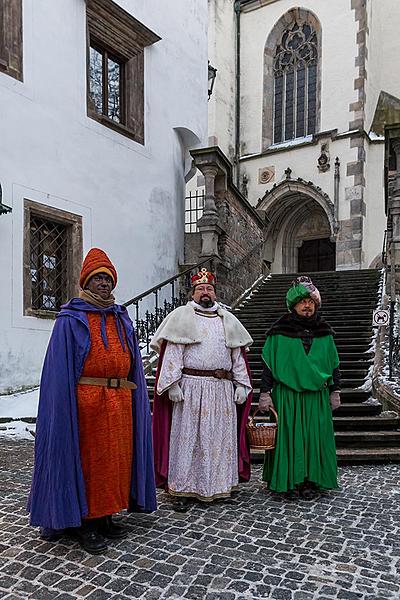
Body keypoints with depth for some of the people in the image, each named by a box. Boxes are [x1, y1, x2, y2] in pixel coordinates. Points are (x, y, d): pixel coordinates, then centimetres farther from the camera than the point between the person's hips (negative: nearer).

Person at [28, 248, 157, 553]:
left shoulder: (122, 319, 13)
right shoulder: (71, 319, -2)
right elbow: (60, 370, -7)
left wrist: (136, 403, 8)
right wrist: (65, 410, -14)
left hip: (120, 404, 6)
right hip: (85, 402, -5)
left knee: (115, 459, 11)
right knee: (86, 460, 3)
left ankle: (105, 517, 28)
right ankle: (83, 524, 18)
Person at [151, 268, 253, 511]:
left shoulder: (228, 320, 16)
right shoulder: (182, 316, 2)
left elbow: (238, 356, 15)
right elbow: (172, 354, -5)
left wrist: (241, 384, 8)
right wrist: (173, 384, -13)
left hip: (222, 389, 4)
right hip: (191, 388, -4)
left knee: (221, 436, 11)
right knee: (187, 437, 2)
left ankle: (222, 483, 26)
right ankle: (182, 488, 11)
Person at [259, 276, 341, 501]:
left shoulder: (324, 331, 8)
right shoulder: (280, 331, -2)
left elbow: (334, 364, 13)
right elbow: (269, 364, -3)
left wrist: (335, 391, 9)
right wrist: (265, 393, -7)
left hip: (317, 395, 3)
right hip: (287, 395, -3)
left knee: (315, 437, 6)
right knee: (289, 436, 2)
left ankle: (311, 481, 20)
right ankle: (290, 482, 15)